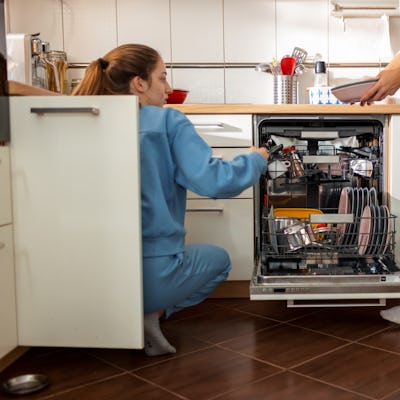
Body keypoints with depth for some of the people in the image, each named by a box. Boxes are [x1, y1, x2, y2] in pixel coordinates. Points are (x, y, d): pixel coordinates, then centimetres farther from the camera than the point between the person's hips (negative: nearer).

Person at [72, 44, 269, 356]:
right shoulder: (167, 122, -8)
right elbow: (213, 181, -18)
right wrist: (256, 159, 1)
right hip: (151, 275, -5)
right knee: (219, 258, 26)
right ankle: (154, 314, 3)